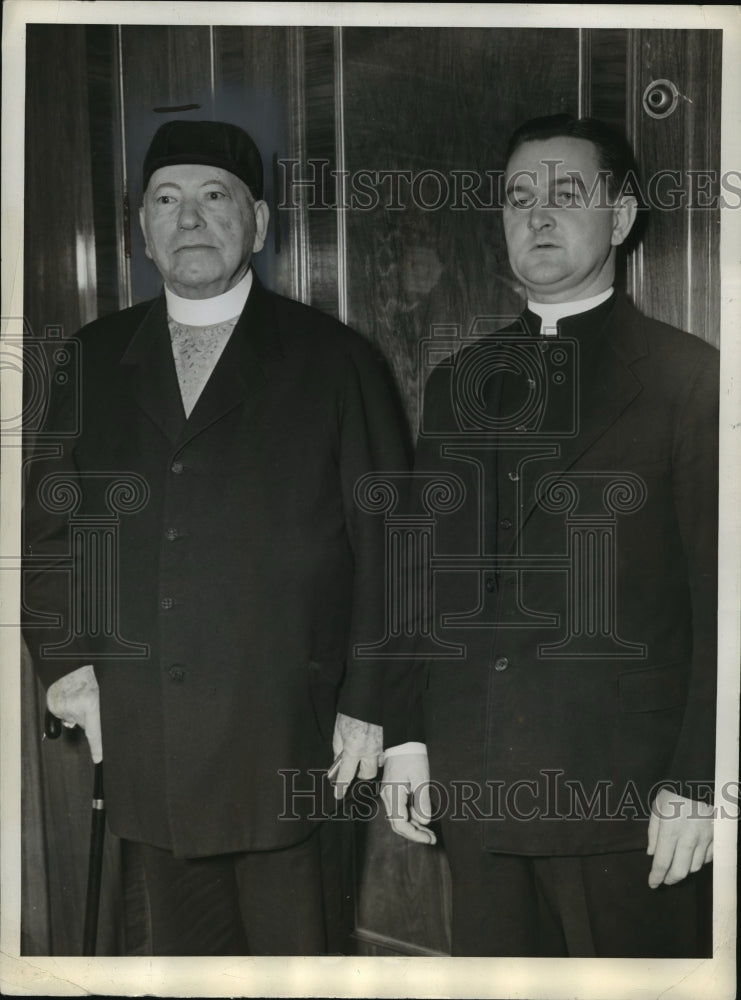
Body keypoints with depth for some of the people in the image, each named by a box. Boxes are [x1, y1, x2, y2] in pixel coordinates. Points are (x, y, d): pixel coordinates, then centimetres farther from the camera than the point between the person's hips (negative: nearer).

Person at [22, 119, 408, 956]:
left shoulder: (334, 360, 0)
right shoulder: (94, 360, 10)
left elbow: (385, 542, -1)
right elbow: (46, 522, 14)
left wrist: (369, 702, -4)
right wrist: (61, 658, 3)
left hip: (284, 735, -3)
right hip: (141, 737, 4)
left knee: (293, 947, 7)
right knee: (185, 950, 16)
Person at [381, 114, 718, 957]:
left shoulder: (692, 380, -5)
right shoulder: (455, 382, 11)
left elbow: (721, 602, -7)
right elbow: (424, 573, 12)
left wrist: (695, 784, -10)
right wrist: (404, 733, 7)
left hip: (625, 794, -4)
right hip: (471, 787, 5)